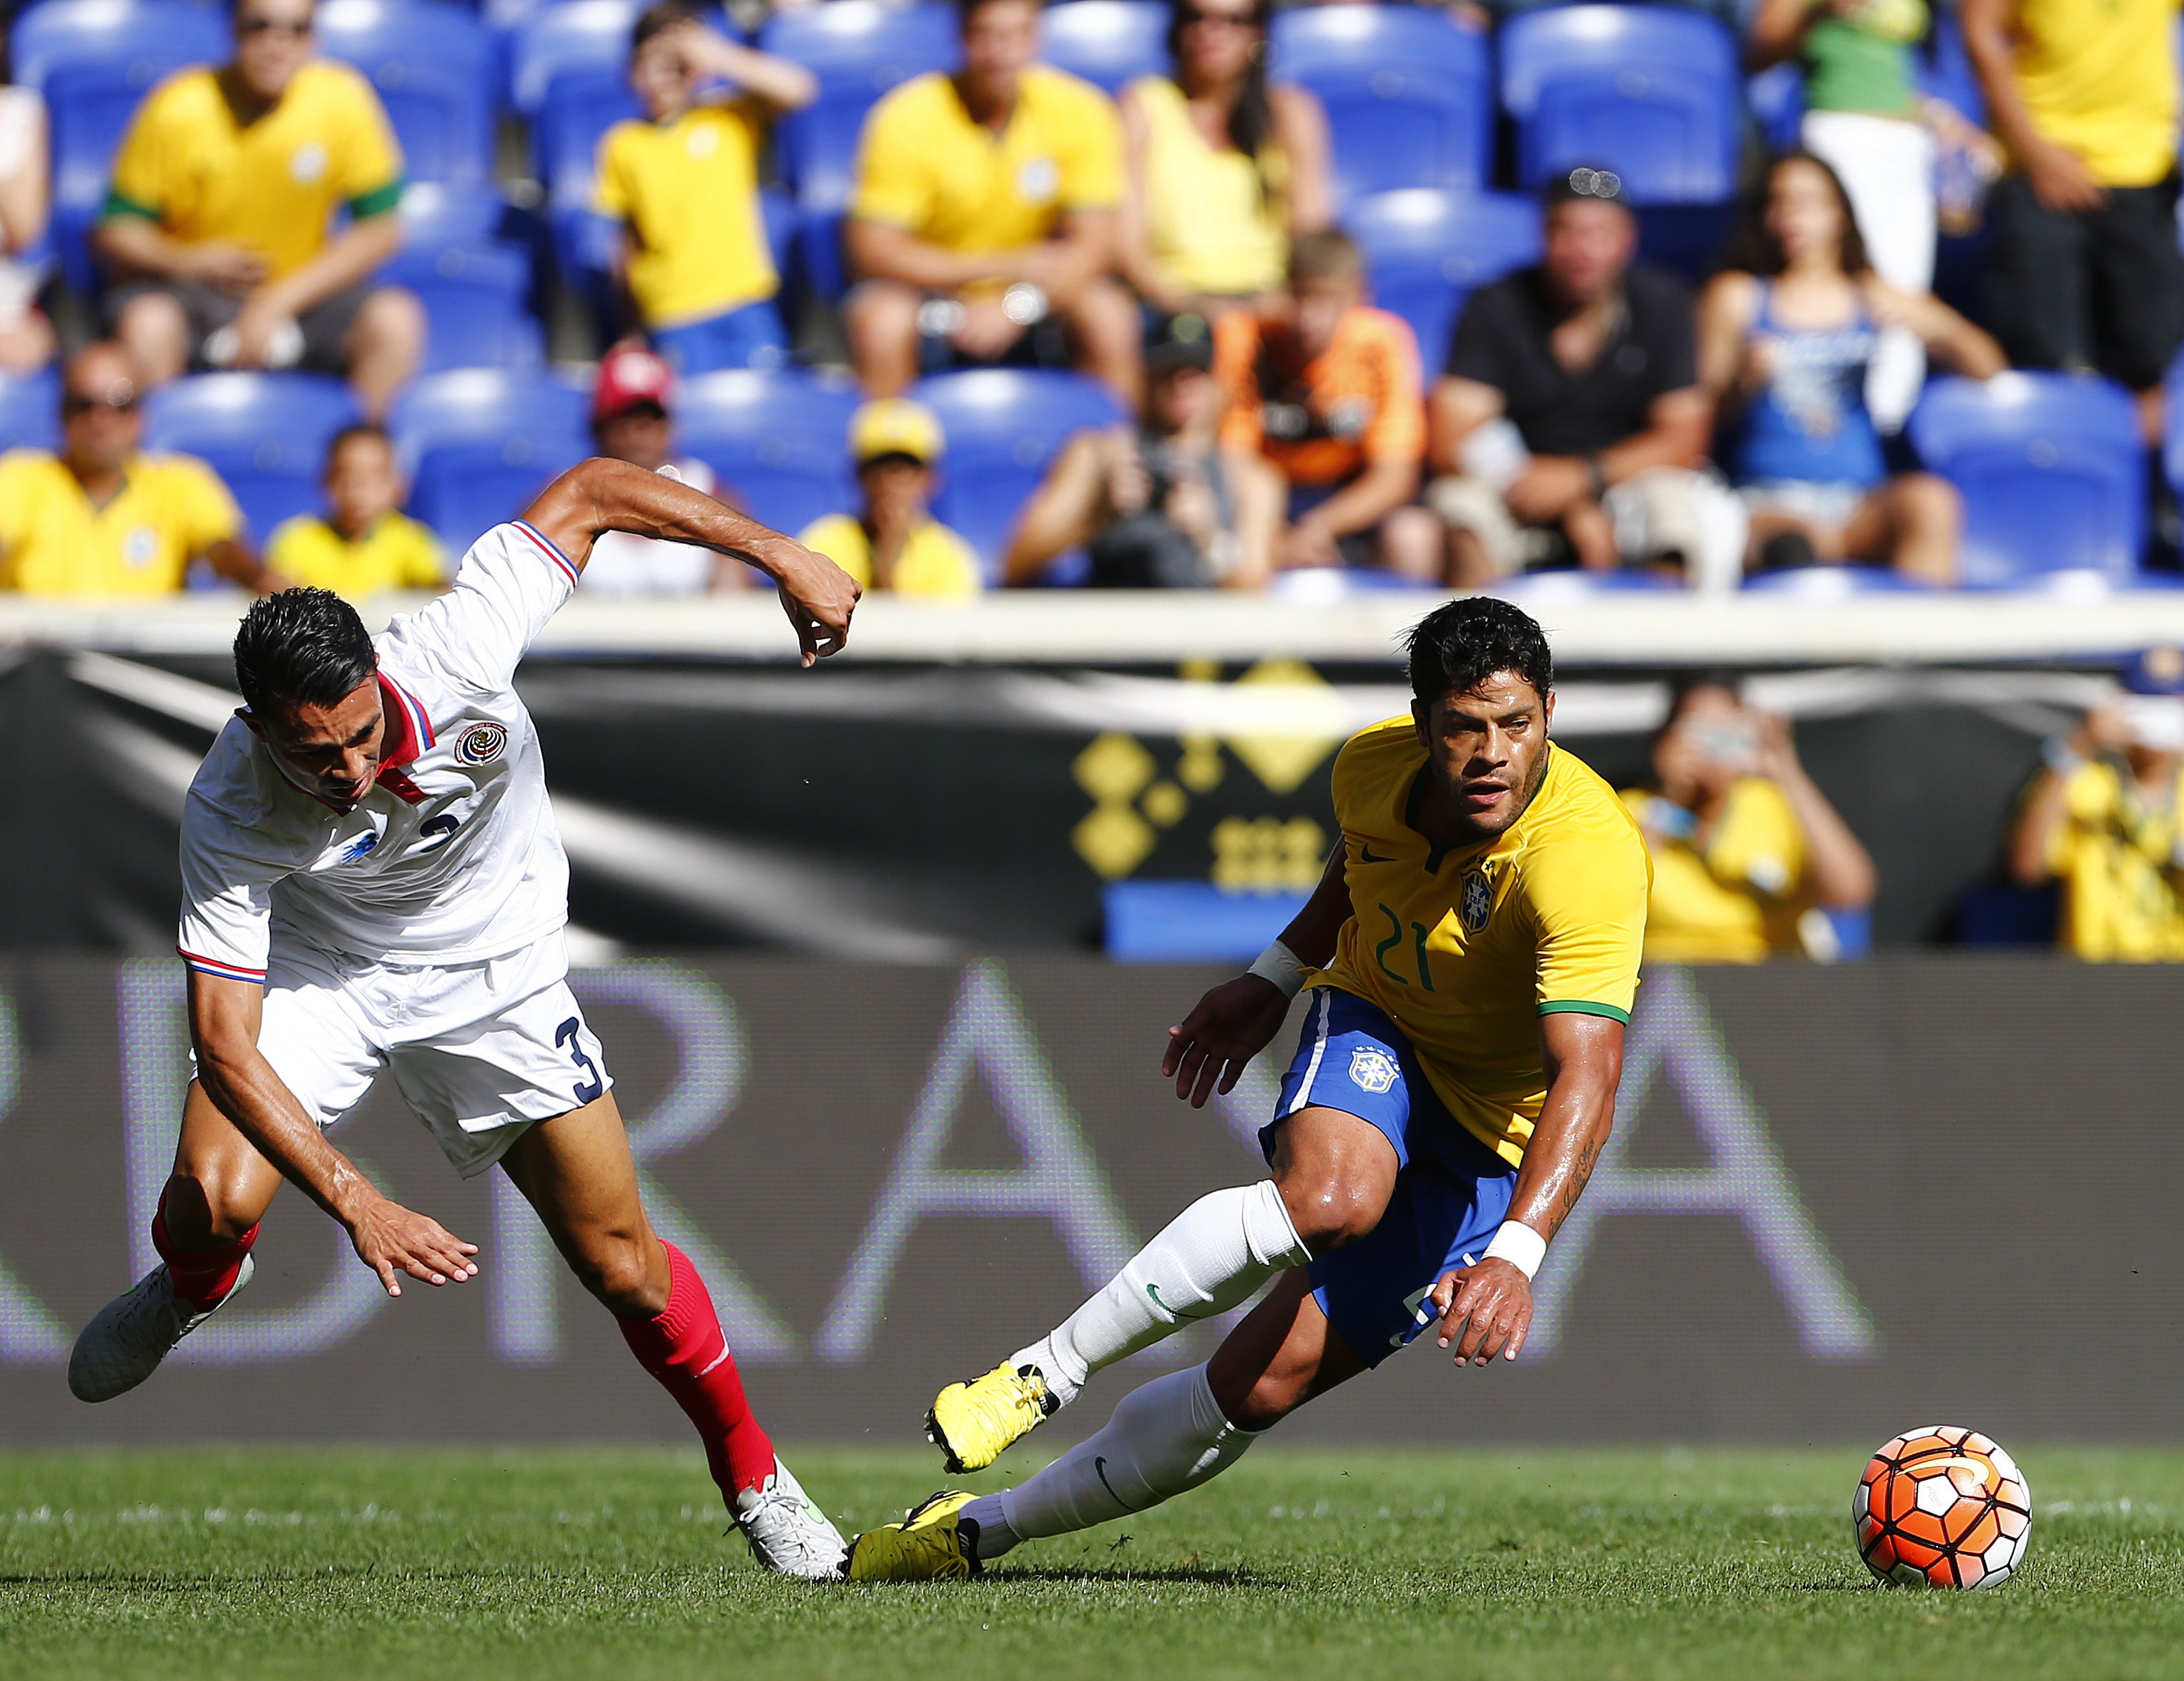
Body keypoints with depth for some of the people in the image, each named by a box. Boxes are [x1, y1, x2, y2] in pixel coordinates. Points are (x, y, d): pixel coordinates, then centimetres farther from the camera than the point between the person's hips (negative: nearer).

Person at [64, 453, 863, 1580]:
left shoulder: (456, 654, -34)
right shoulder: (229, 817, -35)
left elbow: (587, 493, -19)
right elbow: (225, 1046, -34)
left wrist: (782, 558, -17)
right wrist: (356, 1206, -44)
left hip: (496, 968, 1)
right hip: (318, 964, -1)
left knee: (624, 1268, -2)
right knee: (213, 1198, -24)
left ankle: (751, 1476, 22)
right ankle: (193, 1286, 14)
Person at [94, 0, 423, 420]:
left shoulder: (342, 98, -10)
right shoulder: (179, 109, -13)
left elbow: (380, 228, -6)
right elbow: (116, 231, -6)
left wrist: (280, 302, -14)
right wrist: (187, 260, -26)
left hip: (305, 289, 2)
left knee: (396, 320, -26)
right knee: (147, 324, -35)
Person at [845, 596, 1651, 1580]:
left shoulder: (1587, 857, -33)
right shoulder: (1373, 766, -14)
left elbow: (1586, 1082, -42)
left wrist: (1516, 1255, -55)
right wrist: (1273, 980, 19)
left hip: (1492, 1142, -2)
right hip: (1373, 1030, 2)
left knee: (1269, 1381, -10)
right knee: (1329, 1196, -36)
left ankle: (984, 1527, 6)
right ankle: (1044, 1375, -22)